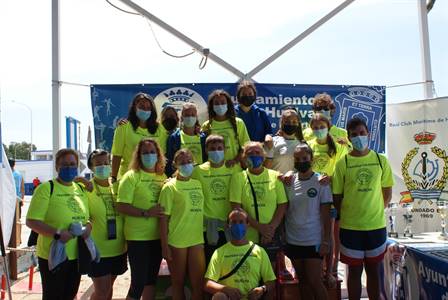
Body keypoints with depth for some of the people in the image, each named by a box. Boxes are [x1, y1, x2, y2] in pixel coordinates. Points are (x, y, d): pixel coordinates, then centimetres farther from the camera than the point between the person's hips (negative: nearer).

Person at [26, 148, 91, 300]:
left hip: (77, 255, 6)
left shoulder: (81, 189, 9)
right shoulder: (46, 188, -11)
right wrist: (57, 233, -26)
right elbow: (31, 221, -16)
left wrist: (88, 226, -5)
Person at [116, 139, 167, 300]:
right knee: (138, 282, 0)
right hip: (138, 237, -5)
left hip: (158, 236, 6)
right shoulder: (131, 176, -8)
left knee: (151, 279, 18)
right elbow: (121, 206, -15)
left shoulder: (163, 177, 8)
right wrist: (146, 213, -22)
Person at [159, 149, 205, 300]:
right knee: (178, 283, 10)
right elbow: (164, 218, -7)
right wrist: (164, 246, -11)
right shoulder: (170, 187, -5)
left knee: (198, 283, 7)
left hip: (197, 240, 4)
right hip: (176, 242, -4)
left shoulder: (198, 184, 9)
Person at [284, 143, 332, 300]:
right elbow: (283, 209, 7)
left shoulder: (321, 182, -6)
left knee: (314, 281, -2)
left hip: (314, 241, -3)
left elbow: (325, 214, -5)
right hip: (293, 240, 3)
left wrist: (326, 241, -8)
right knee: (302, 280, 14)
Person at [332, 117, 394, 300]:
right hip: (350, 227, -1)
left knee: (373, 270, 14)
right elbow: (336, 198, -1)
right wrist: (348, 215, -2)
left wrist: (375, 211, 3)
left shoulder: (381, 160, 1)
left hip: (377, 226, 2)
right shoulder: (342, 164, -5)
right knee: (355, 271, 10)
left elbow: (387, 194, 8)